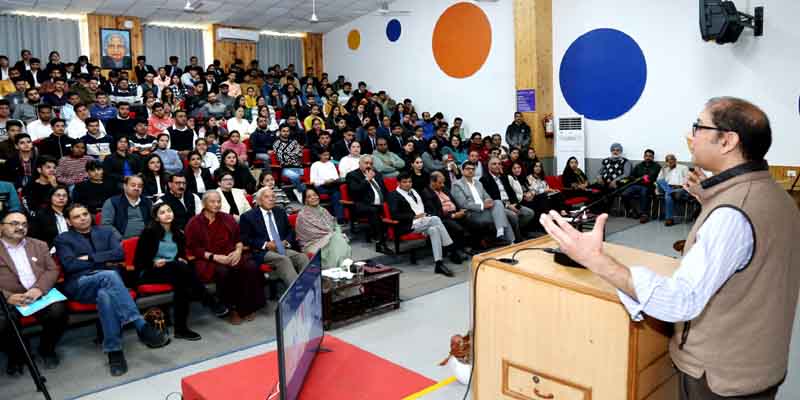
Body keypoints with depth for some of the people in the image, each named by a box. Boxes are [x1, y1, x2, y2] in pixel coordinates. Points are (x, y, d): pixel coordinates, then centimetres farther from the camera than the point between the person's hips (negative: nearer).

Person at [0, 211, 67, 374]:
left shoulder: (39, 245, 19)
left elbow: (52, 270, 8)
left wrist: (39, 288, -12)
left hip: (40, 295, 2)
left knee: (58, 311, -27)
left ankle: (47, 348, 4)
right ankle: (17, 354, 4)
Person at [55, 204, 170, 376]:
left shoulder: (106, 231, 20)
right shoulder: (63, 239, 14)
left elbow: (119, 253, 2)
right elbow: (70, 265, -4)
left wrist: (90, 258, -4)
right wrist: (104, 262, -3)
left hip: (106, 281, 2)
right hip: (79, 285, -2)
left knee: (105, 295, -37)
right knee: (109, 275, -37)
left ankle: (114, 351, -39)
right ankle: (142, 327, -45)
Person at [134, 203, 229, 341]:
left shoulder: (178, 233, 14)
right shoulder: (149, 232, -3)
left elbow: (182, 255, 23)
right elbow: (138, 259, -3)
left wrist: (182, 260, 0)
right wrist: (154, 263, -20)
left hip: (174, 271, 5)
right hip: (150, 272, -5)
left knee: (182, 284, -33)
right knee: (179, 267, -35)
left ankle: (181, 328, -33)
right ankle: (211, 302, -32)